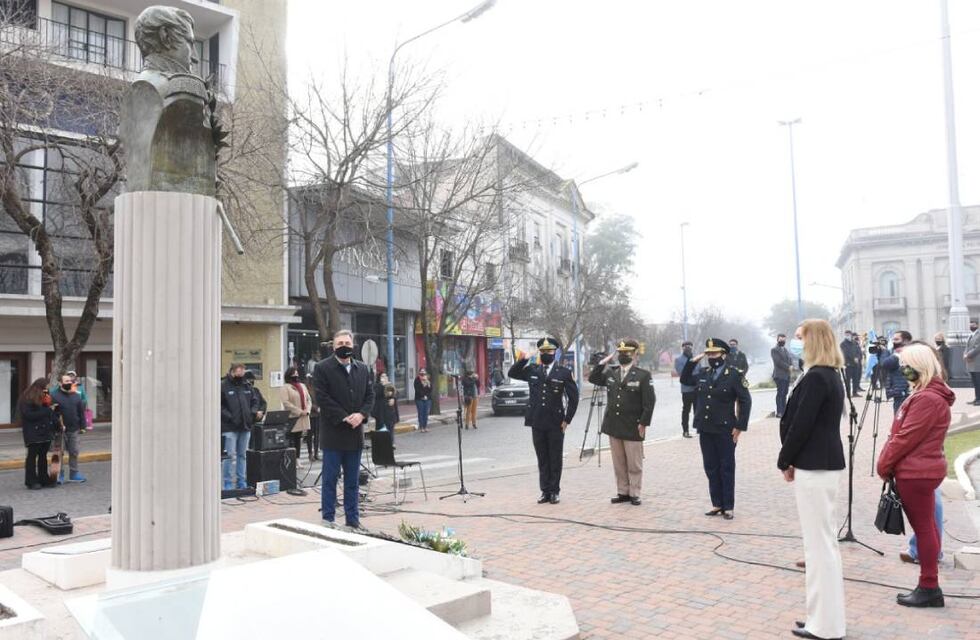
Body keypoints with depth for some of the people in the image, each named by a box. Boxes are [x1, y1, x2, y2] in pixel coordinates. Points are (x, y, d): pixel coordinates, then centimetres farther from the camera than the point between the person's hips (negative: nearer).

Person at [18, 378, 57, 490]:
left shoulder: (46, 397, 12)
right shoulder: (26, 399, -8)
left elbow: (51, 413, 14)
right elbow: (29, 415, -16)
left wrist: (58, 424, 2)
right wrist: (47, 410, -17)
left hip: (46, 431, 6)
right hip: (33, 432, -6)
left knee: (43, 456, 11)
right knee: (32, 456, -1)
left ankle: (43, 479, 17)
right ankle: (31, 481, 5)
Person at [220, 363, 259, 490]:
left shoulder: (247, 386, 12)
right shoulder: (223, 386, -6)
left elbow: (255, 401, 19)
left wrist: (253, 413, 2)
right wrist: (229, 417, -17)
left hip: (245, 427, 6)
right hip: (230, 428, -6)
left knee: (242, 455, 12)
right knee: (230, 455, -4)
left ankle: (241, 482, 20)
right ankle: (228, 483, 5)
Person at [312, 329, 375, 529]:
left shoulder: (363, 369, 12)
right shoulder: (322, 368, -4)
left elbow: (370, 395, 10)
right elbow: (322, 398, -11)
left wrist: (361, 414, -8)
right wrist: (344, 417, -15)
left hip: (355, 433, 5)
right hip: (333, 433, -5)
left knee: (352, 481, 11)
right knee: (330, 479, 2)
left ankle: (353, 520, 19)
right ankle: (328, 520, 10)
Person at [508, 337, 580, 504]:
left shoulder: (564, 372, -2)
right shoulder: (532, 370, 7)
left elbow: (573, 397, -1)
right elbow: (511, 374, 10)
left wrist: (567, 419, -5)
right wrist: (523, 359, -4)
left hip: (556, 424, -2)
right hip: (537, 423, 3)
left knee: (555, 459, 7)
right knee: (542, 459, 9)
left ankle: (554, 491, 17)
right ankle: (545, 491, 17)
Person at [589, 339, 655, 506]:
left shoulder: (643, 375, -7)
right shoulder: (611, 373, 9)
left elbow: (649, 401, -9)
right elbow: (593, 378, 12)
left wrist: (643, 423, -13)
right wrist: (605, 361, 4)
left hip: (633, 428, -5)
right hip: (613, 426, 5)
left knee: (634, 464, 5)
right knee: (618, 464, 12)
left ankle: (634, 494, 15)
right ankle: (622, 492, 22)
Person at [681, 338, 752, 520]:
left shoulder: (734, 374, -7)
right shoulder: (703, 374, 8)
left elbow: (745, 401, -8)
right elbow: (685, 379, 21)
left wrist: (740, 427, -12)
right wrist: (693, 361, 8)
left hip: (725, 430, -5)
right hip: (705, 430, 5)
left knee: (726, 469, 4)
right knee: (711, 468, 10)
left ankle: (728, 507, 12)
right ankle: (717, 504, 19)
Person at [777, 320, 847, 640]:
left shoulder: (816, 377, -18)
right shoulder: (831, 375, 13)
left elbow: (800, 425, -19)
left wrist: (785, 461, -6)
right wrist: (794, 460, 10)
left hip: (814, 467, -10)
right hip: (827, 463, 10)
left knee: (819, 542, -2)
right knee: (825, 541, 17)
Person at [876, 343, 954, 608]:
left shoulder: (928, 399, -20)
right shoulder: (925, 394, 13)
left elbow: (905, 438, -19)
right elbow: (901, 434, 15)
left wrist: (884, 464, -9)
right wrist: (889, 462, 11)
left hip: (916, 473, -10)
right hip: (921, 471, 10)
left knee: (924, 528, -1)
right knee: (926, 527, 14)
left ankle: (929, 588, 8)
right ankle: (928, 586, 23)